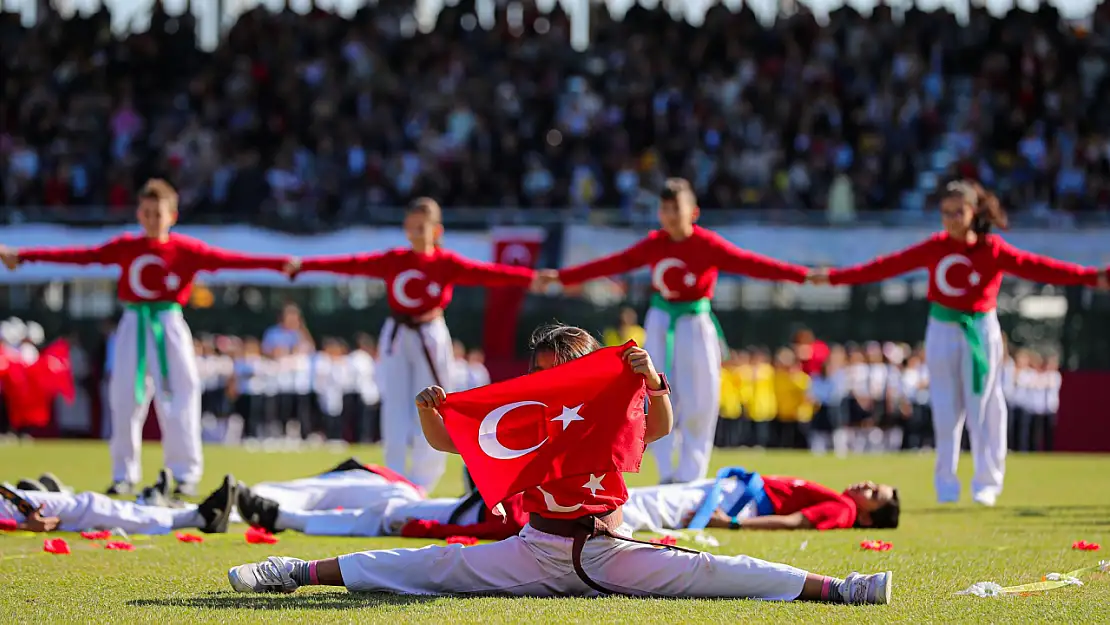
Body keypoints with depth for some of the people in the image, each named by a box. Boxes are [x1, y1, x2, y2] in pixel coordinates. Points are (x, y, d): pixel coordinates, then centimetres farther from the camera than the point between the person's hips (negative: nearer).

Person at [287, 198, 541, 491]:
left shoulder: (447, 263, -6)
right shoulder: (393, 261, -1)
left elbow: (487, 273, -18)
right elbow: (352, 265, -7)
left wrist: (531, 278, -33)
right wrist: (303, 265, -15)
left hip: (431, 337, -1)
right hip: (396, 336, 1)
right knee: (394, 411, 0)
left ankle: (419, 486, 13)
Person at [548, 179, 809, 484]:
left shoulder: (709, 245, -12)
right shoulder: (653, 245, -1)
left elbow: (751, 263, -19)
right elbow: (612, 264, 6)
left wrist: (801, 275, -31)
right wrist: (562, 276, 7)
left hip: (695, 325, -3)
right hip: (660, 324, 3)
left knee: (698, 404, -3)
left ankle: (690, 476, 7)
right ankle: (667, 474, 8)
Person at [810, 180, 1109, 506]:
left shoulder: (993, 249, -7)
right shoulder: (935, 247, 0)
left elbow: (1037, 267, -16)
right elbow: (888, 266, 3)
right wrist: (833, 277, 2)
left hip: (981, 331, -2)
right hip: (943, 331, 2)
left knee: (983, 406, 0)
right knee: (945, 409, 5)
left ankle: (987, 483, 8)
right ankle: (946, 484, 12)